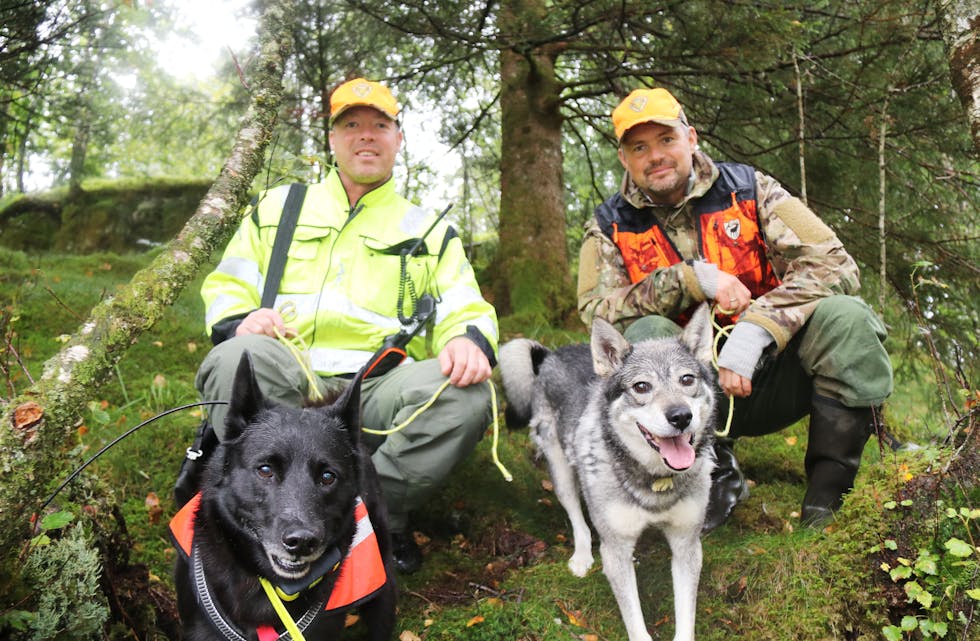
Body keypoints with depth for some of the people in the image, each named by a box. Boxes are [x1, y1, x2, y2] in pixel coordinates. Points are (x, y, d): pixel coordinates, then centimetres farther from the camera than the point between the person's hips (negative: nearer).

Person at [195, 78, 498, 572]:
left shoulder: (431, 231, 20)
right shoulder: (277, 207, 21)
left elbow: (465, 309, 11)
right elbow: (225, 286, 19)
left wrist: (470, 339, -15)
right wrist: (241, 320, -7)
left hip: (379, 392, 1)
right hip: (283, 388, 0)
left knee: (465, 394, -30)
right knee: (239, 358, -34)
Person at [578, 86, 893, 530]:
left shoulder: (748, 190, 0)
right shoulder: (609, 227, 2)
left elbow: (834, 264, -11)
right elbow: (594, 310, -14)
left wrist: (754, 329, -27)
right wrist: (695, 279, -22)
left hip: (771, 373, 1)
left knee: (845, 317, -26)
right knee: (645, 333, -29)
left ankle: (828, 492, -13)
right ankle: (717, 473, -13)